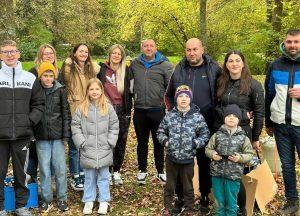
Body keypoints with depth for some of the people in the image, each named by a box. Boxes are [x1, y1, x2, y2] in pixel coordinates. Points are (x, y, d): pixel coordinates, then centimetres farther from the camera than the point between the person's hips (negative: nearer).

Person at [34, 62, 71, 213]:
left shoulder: (60, 90, 1)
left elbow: (66, 113, 2)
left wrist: (66, 134, -4)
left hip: (57, 136, 0)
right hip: (41, 137, 0)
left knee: (60, 169, 4)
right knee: (45, 169, 7)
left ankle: (62, 198, 18)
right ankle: (46, 199, 19)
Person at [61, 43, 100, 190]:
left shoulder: (91, 68, 8)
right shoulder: (69, 68, -6)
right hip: (73, 111, -4)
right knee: (74, 146, 3)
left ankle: (83, 174, 25)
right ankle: (75, 178, 14)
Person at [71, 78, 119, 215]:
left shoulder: (108, 107, 0)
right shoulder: (82, 108, -1)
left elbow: (114, 126, 2)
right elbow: (75, 126, 0)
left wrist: (110, 142, -5)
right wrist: (81, 142, -8)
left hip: (104, 150, 0)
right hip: (87, 150, 0)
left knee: (103, 177, 10)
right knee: (89, 177, 11)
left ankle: (104, 201, 22)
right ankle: (88, 201, 24)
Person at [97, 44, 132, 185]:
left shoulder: (126, 71, 4)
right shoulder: (102, 69, 2)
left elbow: (129, 90, 7)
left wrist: (128, 108, 1)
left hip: (122, 110, 1)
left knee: (121, 141, 7)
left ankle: (116, 171, 22)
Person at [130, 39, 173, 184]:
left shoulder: (165, 65, -4)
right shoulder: (135, 64, 5)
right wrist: (134, 97, 10)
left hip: (158, 110, -2)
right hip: (140, 111, 2)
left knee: (159, 142, 10)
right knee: (142, 142, 14)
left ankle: (160, 171, 25)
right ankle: (142, 170, 27)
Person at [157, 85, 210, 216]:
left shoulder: (197, 116, -6)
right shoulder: (170, 115, -2)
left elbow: (205, 134, -1)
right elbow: (161, 131, 8)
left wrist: (195, 143, -15)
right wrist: (165, 140, -9)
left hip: (188, 158, -1)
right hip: (171, 156, 2)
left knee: (188, 186, 13)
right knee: (170, 184, 17)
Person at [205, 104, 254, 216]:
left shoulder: (243, 137, 0)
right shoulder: (217, 135, 2)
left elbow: (249, 154, 3)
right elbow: (208, 149, 9)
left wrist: (240, 157, -15)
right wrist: (212, 154, -11)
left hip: (233, 175, -1)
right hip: (217, 173, 1)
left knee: (231, 203, 8)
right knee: (219, 202, 14)